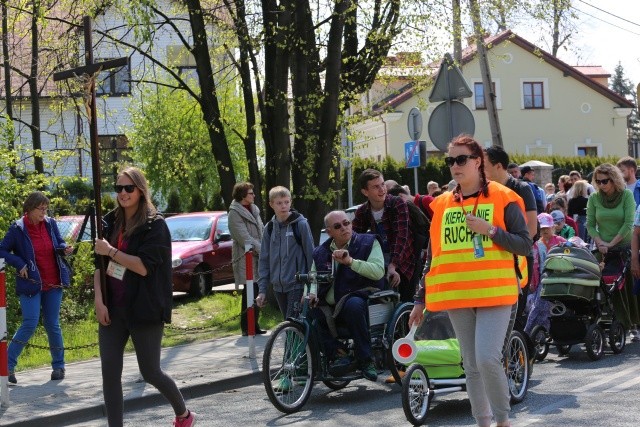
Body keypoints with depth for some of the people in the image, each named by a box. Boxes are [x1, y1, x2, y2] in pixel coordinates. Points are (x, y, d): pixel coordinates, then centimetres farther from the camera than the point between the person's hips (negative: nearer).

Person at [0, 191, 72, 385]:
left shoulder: (50, 224, 3)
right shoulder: (17, 229, -9)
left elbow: (59, 243, 15)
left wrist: (65, 249, -7)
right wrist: (20, 264, -14)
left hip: (53, 283, 4)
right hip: (31, 284, -4)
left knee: (52, 324, 9)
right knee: (30, 324, -13)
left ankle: (58, 365, 20)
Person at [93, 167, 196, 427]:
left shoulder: (155, 225, -8)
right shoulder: (110, 222, 8)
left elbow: (144, 266, -18)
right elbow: (99, 264, 7)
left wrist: (111, 251, -17)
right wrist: (99, 301, -3)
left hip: (144, 309, -5)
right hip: (112, 309, 5)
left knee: (150, 372, 4)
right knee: (109, 373, -2)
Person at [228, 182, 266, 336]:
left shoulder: (253, 209, 15)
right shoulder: (235, 213, -10)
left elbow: (262, 231, 17)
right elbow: (245, 238, -15)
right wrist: (262, 251, -16)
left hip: (258, 258, 8)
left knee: (257, 293, 10)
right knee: (250, 293, -7)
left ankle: (254, 325, 18)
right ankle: (247, 327, 0)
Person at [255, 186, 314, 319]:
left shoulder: (300, 224, -5)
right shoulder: (270, 228, 8)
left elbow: (310, 254, -5)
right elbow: (264, 260, 10)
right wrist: (262, 289, 6)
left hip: (297, 285, -5)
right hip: (278, 287, 5)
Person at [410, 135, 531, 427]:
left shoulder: (502, 198, 0)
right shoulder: (443, 205, 11)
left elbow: (525, 245, -3)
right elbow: (433, 257, 15)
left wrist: (490, 230, -16)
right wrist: (420, 300, 14)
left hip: (494, 292, -4)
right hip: (457, 296, 4)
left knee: (487, 358, -16)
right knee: (471, 366, 7)